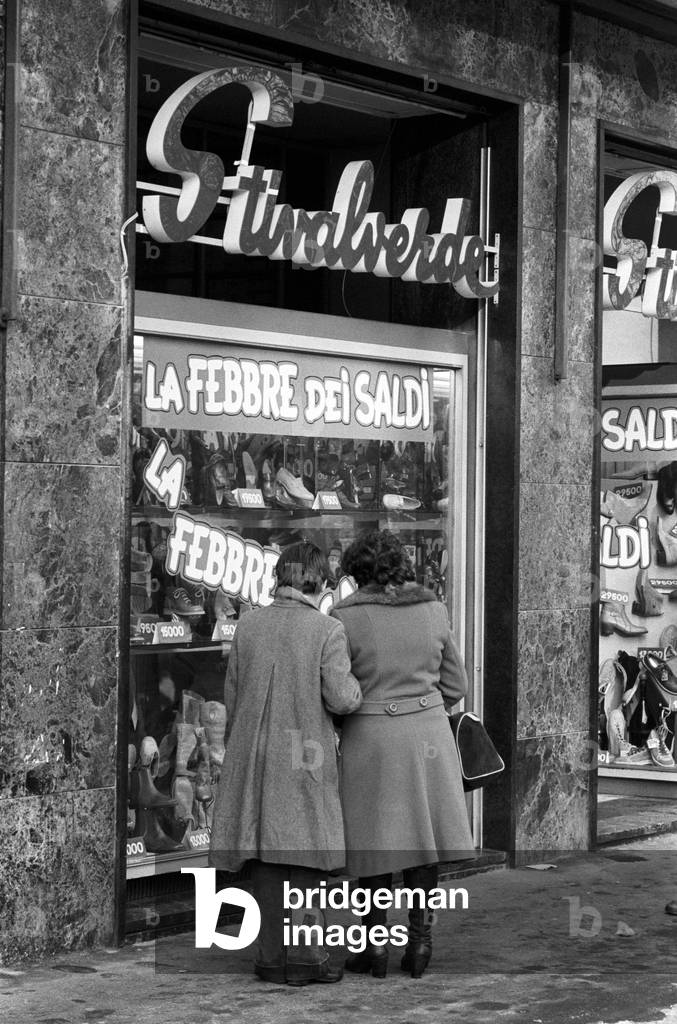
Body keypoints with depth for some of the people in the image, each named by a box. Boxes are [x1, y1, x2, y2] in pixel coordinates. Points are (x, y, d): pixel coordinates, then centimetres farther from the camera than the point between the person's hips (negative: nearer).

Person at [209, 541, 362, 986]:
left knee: (266, 857, 8)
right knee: (305, 855, 4)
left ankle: (273, 957, 11)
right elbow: (341, 698, -13)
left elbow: (232, 695, 8)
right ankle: (305, 958, 4)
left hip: (255, 755, 4)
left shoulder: (248, 625, 3)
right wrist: (355, 681, 9)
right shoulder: (327, 630, -10)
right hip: (307, 757, -4)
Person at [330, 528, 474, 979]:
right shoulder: (434, 610, 2)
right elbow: (455, 685, 7)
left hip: (370, 738, -3)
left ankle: (375, 944, 12)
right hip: (429, 733, 3)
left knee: (375, 837, 7)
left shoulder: (345, 617, -9)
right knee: (421, 833, 12)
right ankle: (420, 936, 10)